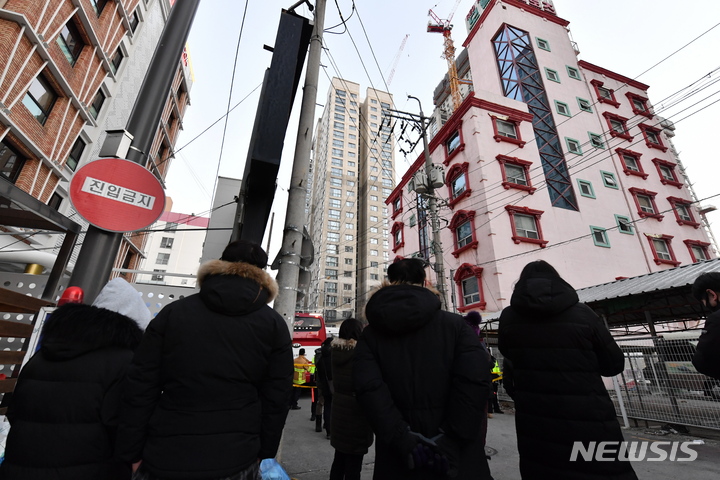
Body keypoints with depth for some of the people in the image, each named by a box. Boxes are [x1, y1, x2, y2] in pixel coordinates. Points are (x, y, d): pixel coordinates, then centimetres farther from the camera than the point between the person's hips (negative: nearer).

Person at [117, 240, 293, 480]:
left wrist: (133, 454, 10)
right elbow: (277, 398, -2)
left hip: (164, 460, 0)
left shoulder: (173, 312, -2)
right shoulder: (274, 325, -4)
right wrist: (264, 455, 9)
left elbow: (140, 387, 0)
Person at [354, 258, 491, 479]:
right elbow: (476, 379, -17)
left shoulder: (372, 333, -1)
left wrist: (404, 440, -15)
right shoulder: (454, 323, -4)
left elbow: (368, 387, -16)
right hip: (455, 456, 0)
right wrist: (450, 439, -13)